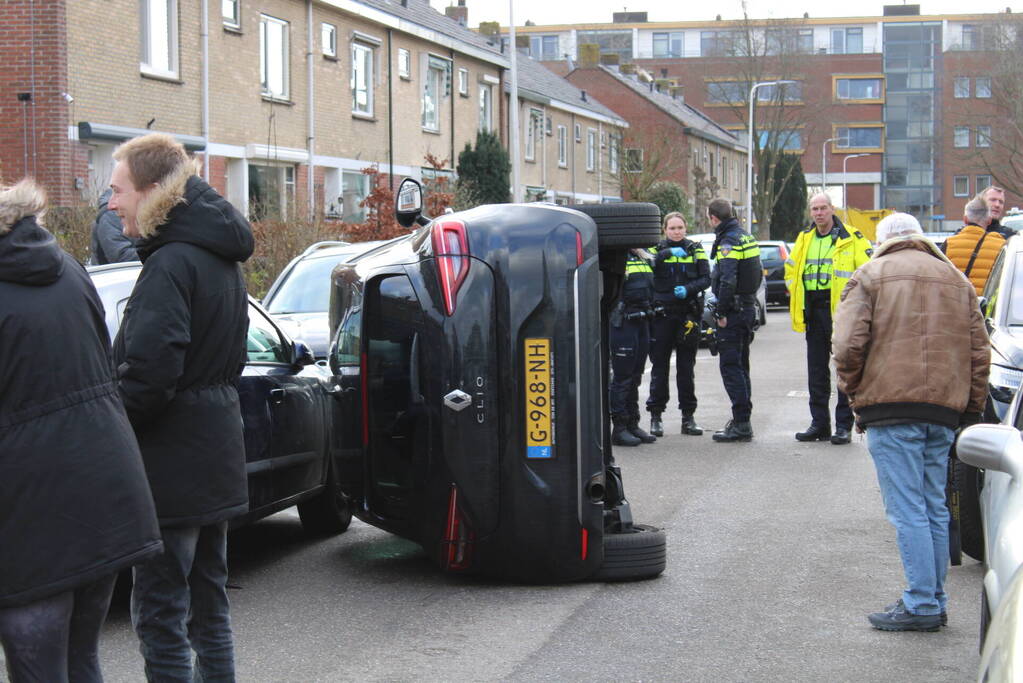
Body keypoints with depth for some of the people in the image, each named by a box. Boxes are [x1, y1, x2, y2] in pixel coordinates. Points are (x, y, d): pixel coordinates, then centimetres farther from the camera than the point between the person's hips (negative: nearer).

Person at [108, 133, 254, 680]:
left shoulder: (170, 264, -18)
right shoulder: (221, 257, 12)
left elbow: (148, 373, -25)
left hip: (174, 463, -10)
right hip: (216, 452, 10)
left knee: (159, 613, -3)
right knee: (207, 604, 19)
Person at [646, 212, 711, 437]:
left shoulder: (695, 250, 11)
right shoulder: (657, 249, 6)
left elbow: (706, 279, 3)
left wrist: (688, 289, -14)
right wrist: (668, 253, -24)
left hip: (688, 314, 1)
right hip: (662, 314, -1)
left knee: (686, 367, 5)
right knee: (660, 366, -2)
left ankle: (688, 417, 10)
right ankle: (656, 416, 4)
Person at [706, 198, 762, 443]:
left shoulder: (728, 242, -16)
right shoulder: (747, 237, 14)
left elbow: (727, 282, -24)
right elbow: (758, 273, 20)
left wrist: (721, 313, -18)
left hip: (734, 311, -10)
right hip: (748, 307, 10)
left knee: (730, 366, -7)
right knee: (740, 365, 16)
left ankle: (741, 424, -9)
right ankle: (742, 419, 22)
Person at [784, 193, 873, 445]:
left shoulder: (851, 238, -4)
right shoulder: (804, 238, 13)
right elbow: (790, 270, 24)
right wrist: (797, 297, 11)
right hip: (814, 311, 6)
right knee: (816, 370, 9)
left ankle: (844, 425, 1)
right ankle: (819, 423, 16)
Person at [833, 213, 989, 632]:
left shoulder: (869, 276, 3)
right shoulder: (955, 279, 18)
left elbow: (849, 345, -8)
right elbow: (979, 351, 14)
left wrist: (854, 392, 7)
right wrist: (972, 409, 18)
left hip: (892, 409, -5)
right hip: (944, 409, 5)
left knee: (907, 510, -5)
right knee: (934, 508, 13)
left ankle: (921, 605, -6)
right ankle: (934, 600, 17)